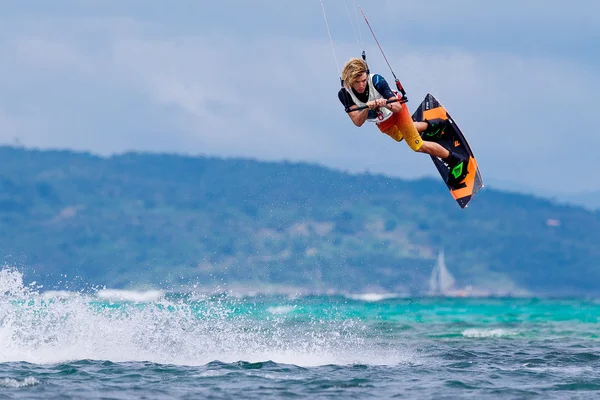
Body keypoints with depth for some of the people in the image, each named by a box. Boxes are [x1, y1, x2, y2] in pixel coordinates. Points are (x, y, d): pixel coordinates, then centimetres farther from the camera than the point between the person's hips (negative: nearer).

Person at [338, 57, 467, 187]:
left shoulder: (376, 80, -38)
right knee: (400, 136, 32)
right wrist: (367, 108, -57)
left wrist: (386, 104, -58)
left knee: (418, 146, -2)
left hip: (396, 112, -4)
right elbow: (358, 122, -39)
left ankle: (457, 160, 15)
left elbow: (398, 107, -36)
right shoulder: (344, 94, -33)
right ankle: (430, 125, 58)